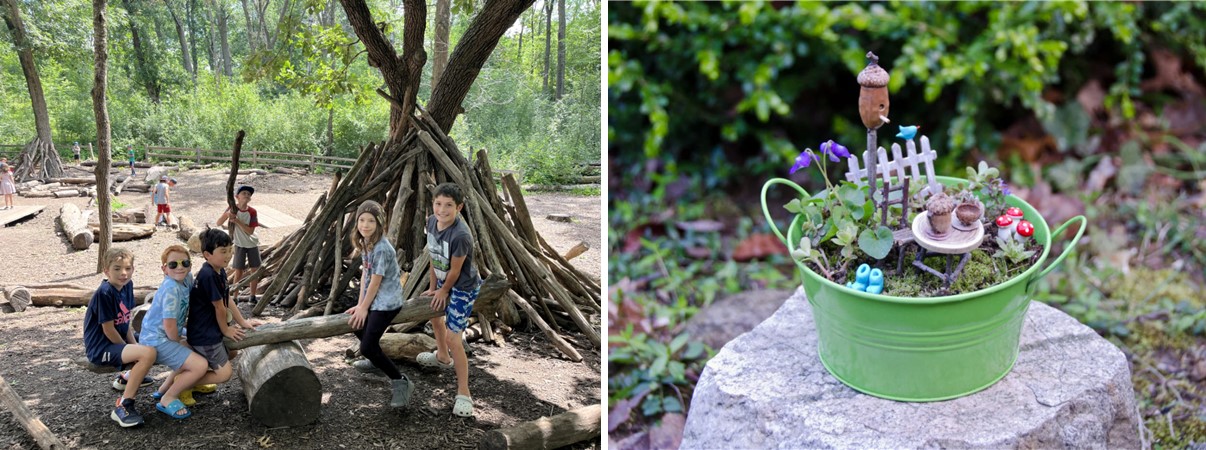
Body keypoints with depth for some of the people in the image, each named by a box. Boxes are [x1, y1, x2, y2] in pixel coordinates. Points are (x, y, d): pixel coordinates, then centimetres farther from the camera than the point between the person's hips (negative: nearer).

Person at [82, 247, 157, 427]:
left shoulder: (126, 285, 3)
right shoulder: (104, 293, -21)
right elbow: (108, 330, -19)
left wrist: (135, 345, -2)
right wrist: (130, 348, -9)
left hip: (117, 341, 10)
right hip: (100, 349, -10)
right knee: (148, 353, -31)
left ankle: (129, 376, 35)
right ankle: (123, 406, -27)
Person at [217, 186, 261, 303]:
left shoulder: (252, 211, -11)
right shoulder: (233, 208, -12)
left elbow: (250, 231, -14)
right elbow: (218, 223, -15)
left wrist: (237, 221, -25)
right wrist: (227, 214, -33)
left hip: (253, 244, 2)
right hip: (239, 245, -1)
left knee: (255, 270, 6)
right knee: (238, 272, 0)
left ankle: (253, 296, 20)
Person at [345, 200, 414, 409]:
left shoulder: (381, 249, -25)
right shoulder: (365, 242, 3)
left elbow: (375, 282, -19)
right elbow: (365, 274, 7)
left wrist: (363, 308, -9)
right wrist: (360, 304, 4)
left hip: (386, 302, -10)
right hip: (374, 300, 10)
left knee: (367, 347, -14)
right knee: (357, 326, 28)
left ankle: (402, 382, -6)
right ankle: (375, 360, 52)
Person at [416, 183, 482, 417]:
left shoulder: (460, 235, -36)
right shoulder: (431, 222, -12)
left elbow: (455, 270, -22)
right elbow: (434, 259, 0)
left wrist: (443, 291, -6)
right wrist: (433, 288, 6)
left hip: (463, 288, -9)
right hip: (443, 282, 9)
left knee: (452, 337, -12)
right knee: (434, 313, 32)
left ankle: (463, 394, -2)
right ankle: (442, 357, 60)